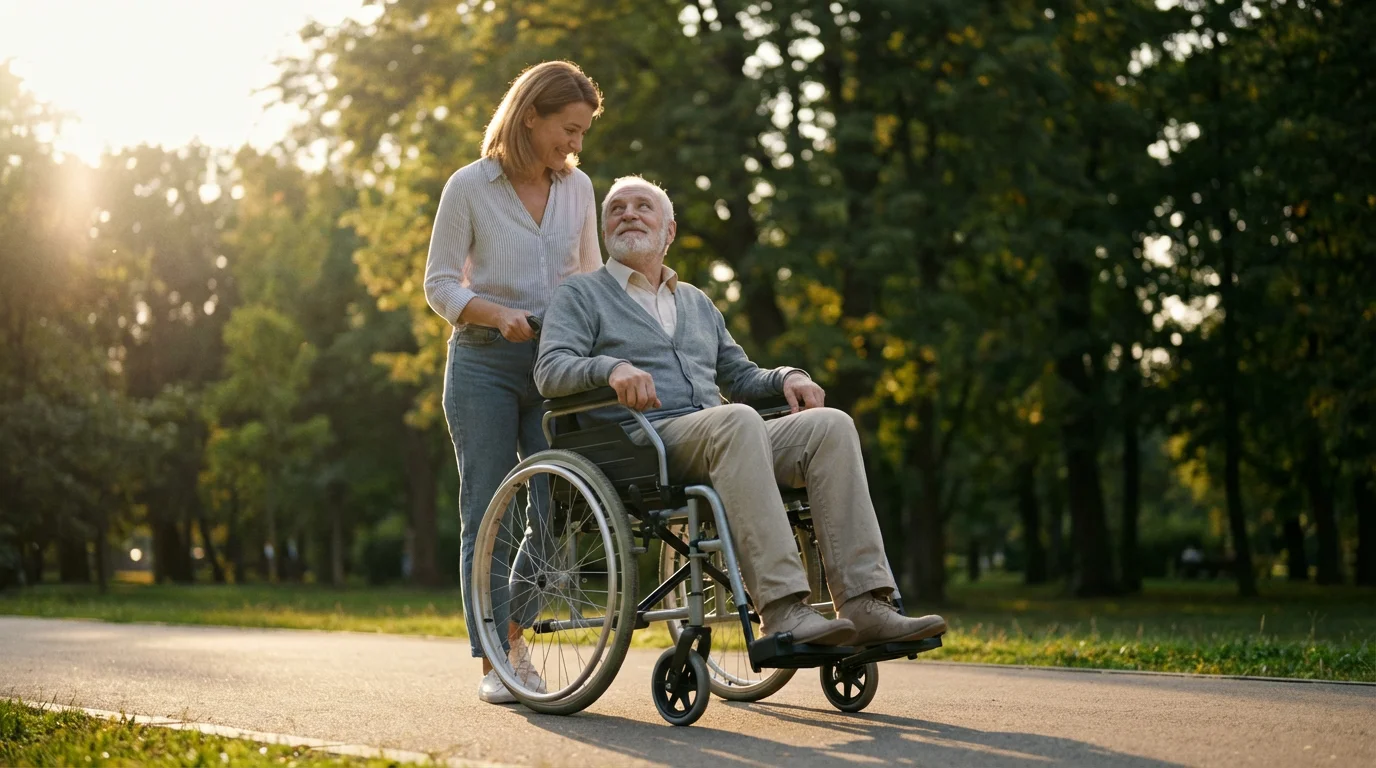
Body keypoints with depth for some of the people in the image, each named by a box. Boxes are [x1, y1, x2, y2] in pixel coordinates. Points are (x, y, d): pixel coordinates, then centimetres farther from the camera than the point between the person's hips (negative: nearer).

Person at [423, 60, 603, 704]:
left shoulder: (577, 187, 10)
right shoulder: (470, 186, -3)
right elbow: (439, 285, -2)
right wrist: (498, 314, -19)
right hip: (485, 362, -4)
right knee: (487, 513, -3)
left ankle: (513, 635, 18)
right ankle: (493, 661, 2)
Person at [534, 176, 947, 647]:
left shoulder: (696, 302, 32)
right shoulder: (580, 295, 14)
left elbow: (740, 377, 34)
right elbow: (550, 371, -3)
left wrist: (787, 377, 11)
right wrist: (612, 367, -23)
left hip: (717, 440, 6)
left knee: (830, 425, -20)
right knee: (738, 421, -37)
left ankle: (863, 606, -30)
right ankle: (781, 609, -45)